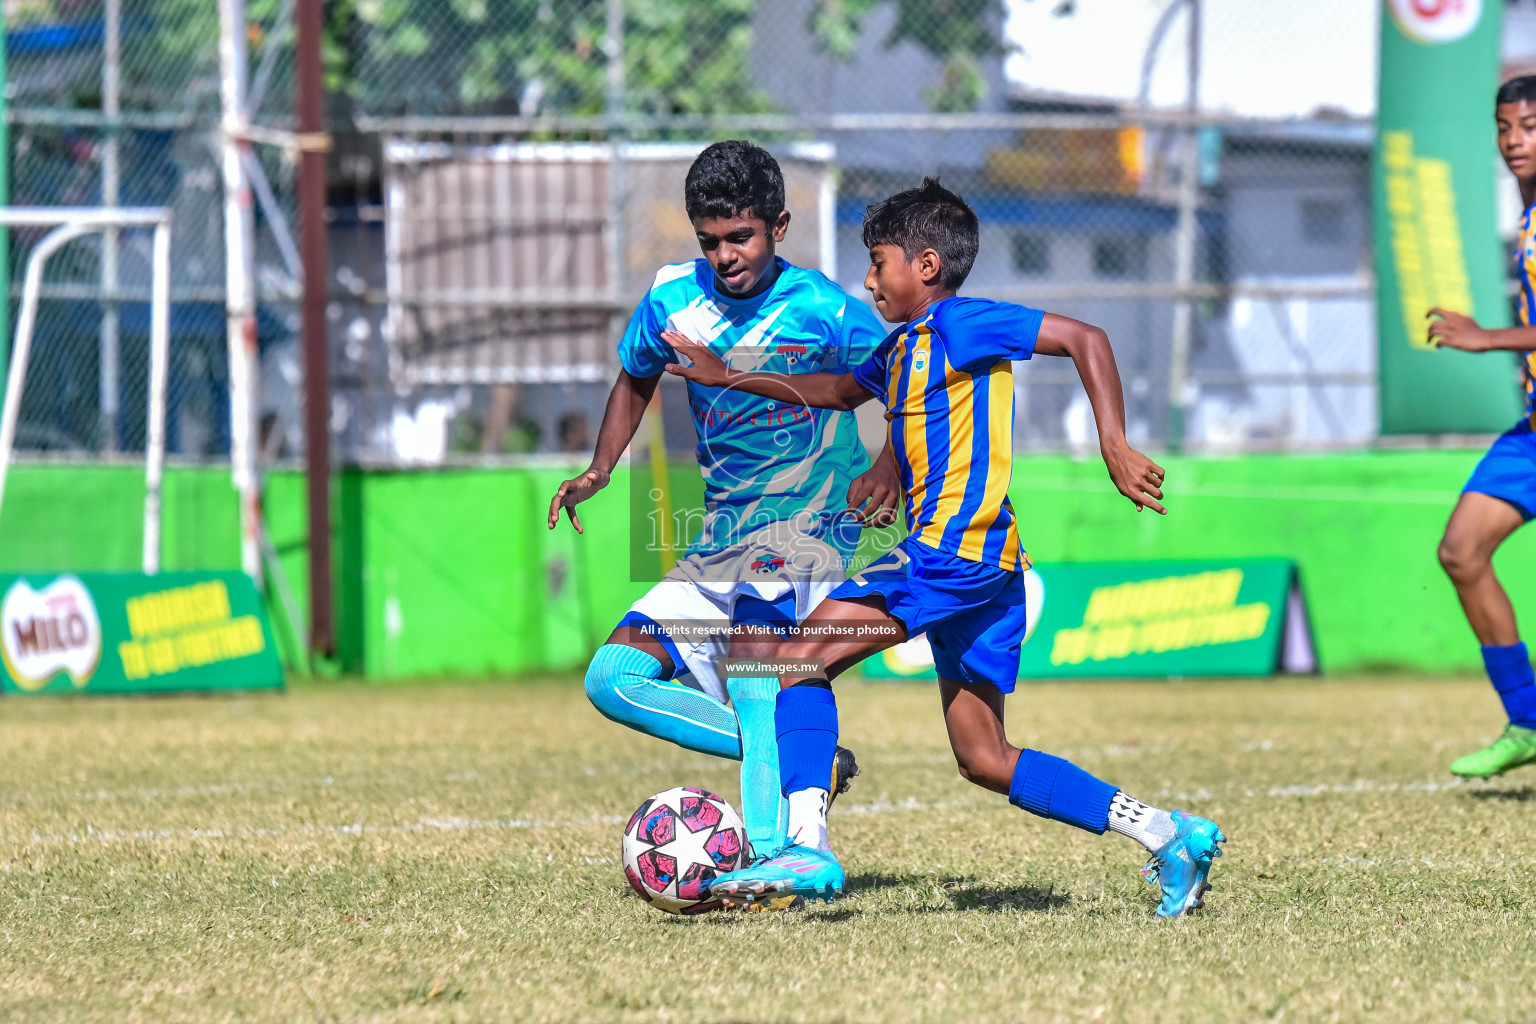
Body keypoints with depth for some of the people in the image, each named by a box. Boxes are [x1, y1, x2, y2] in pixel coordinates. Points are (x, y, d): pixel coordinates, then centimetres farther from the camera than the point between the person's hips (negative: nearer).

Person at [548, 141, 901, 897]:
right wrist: (599, 470, 7)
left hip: (810, 514, -7)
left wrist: (891, 468, -20)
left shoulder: (821, 311, -10)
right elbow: (636, 380, 21)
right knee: (614, 678, -1)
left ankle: (771, 854, -40)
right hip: (723, 534, 7)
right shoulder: (672, 297, 3)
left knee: (751, 630, -34)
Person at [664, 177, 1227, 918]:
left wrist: (1114, 445, -20)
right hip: (978, 572, 10)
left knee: (803, 655, -14)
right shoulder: (902, 347, 22)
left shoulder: (959, 323, -6)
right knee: (984, 760, 8)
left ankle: (808, 849, -25)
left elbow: (1083, 339, -12)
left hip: (956, 546, -10)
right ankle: (1168, 836, 7)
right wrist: (726, 377, 38)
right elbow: (836, 392, 40)